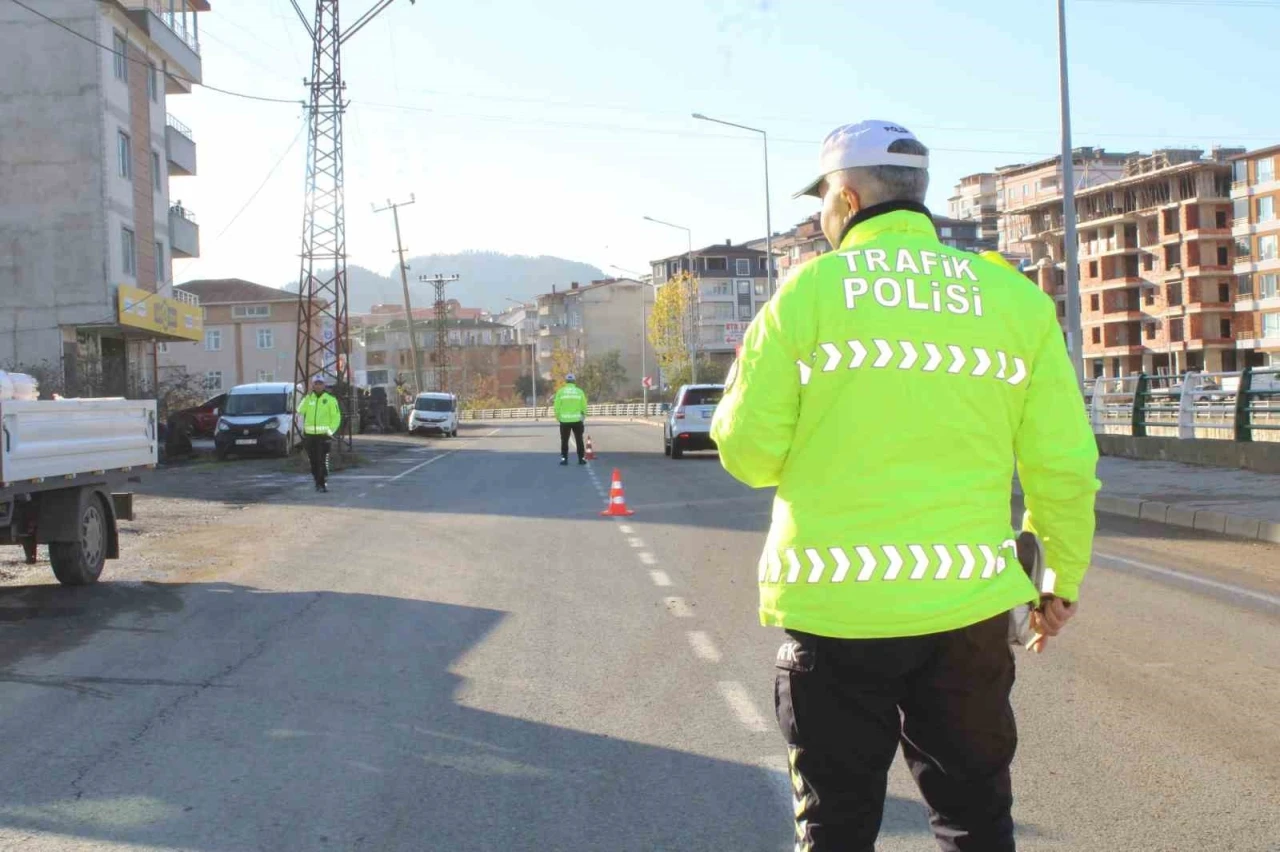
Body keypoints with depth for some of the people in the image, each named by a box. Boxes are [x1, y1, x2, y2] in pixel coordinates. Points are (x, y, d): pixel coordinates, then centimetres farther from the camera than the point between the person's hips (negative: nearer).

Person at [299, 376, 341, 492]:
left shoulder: (330, 399, 1)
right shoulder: (308, 398, 11)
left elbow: (336, 417, 1)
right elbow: (300, 410, -5)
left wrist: (331, 430, -10)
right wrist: (306, 396, -11)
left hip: (323, 434, -4)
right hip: (309, 434, 4)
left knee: (323, 461, -9)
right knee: (313, 461, 8)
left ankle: (323, 483, -7)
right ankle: (317, 482, 21)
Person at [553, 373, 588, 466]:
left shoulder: (560, 391, -2)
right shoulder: (579, 391, 1)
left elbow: (557, 406, -4)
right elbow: (584, 406, 0)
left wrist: (558, 417, 8)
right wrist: (583, 416, 14)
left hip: (564, 420, -1)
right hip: (577, 420, 1)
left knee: (564, 440, 7)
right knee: (579, 440, 10)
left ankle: (564, 459, 4)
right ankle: (581, 458, 10)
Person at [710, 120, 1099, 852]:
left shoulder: (809, 292, -4)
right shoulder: (1015, 297, 1)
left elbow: (750, 451, -3)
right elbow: (1064, 464, 2)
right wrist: (1064, 578, 16)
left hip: (834, 604, -1)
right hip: (967, 602, 2)